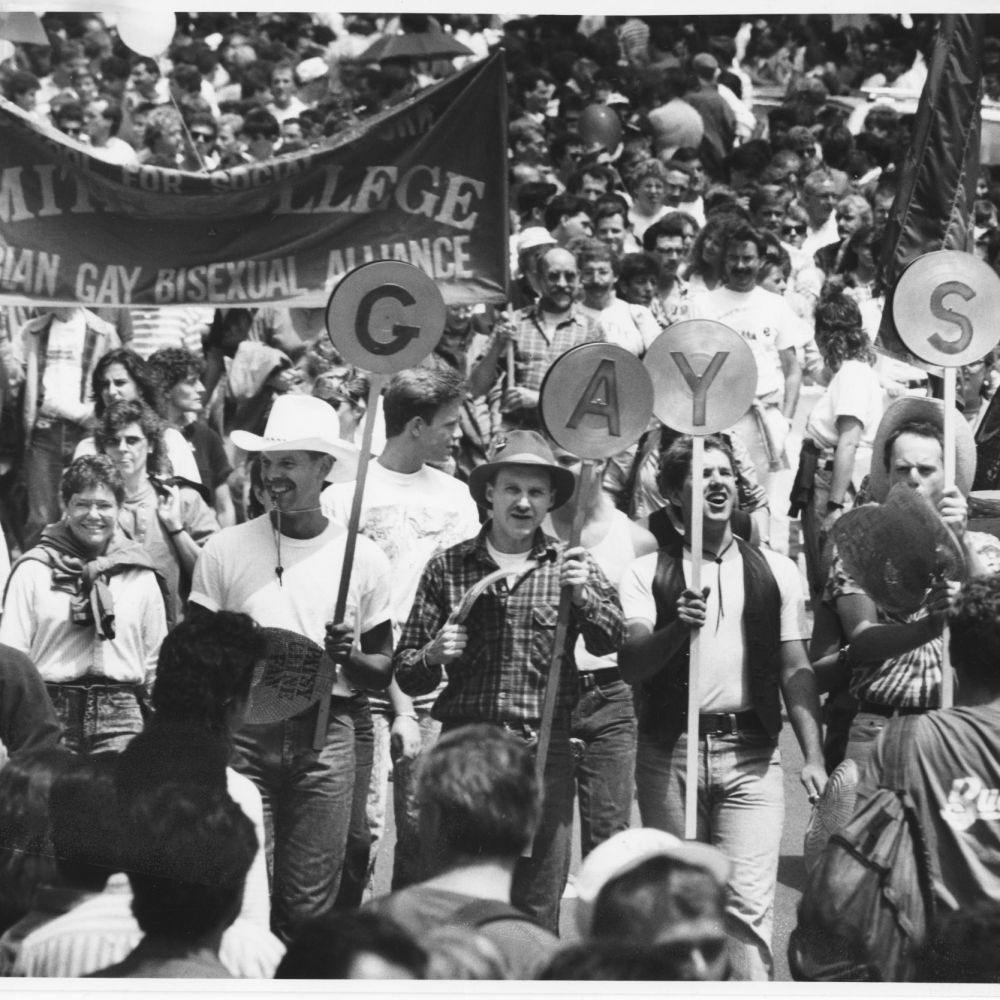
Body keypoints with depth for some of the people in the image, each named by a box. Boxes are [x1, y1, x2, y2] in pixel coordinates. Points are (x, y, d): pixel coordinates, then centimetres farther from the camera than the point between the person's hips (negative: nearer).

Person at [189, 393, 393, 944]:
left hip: (324, 737, 0)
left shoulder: (362, 558, 7)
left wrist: (347, 656, -10)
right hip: (243, 731, 0)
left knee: (310, 908, -1)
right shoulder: (226, 550, 5)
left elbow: (385, 670, 10)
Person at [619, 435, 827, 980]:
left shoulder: (775, 571, 10)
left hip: (750, 753, 0)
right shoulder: (648, 573, 6)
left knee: (748, 903, -10)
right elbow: (630, 665, -5)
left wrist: (813, 756, 0)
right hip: (669, 751, 0)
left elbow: (795, 668, 10)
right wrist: (677, 628, -24)